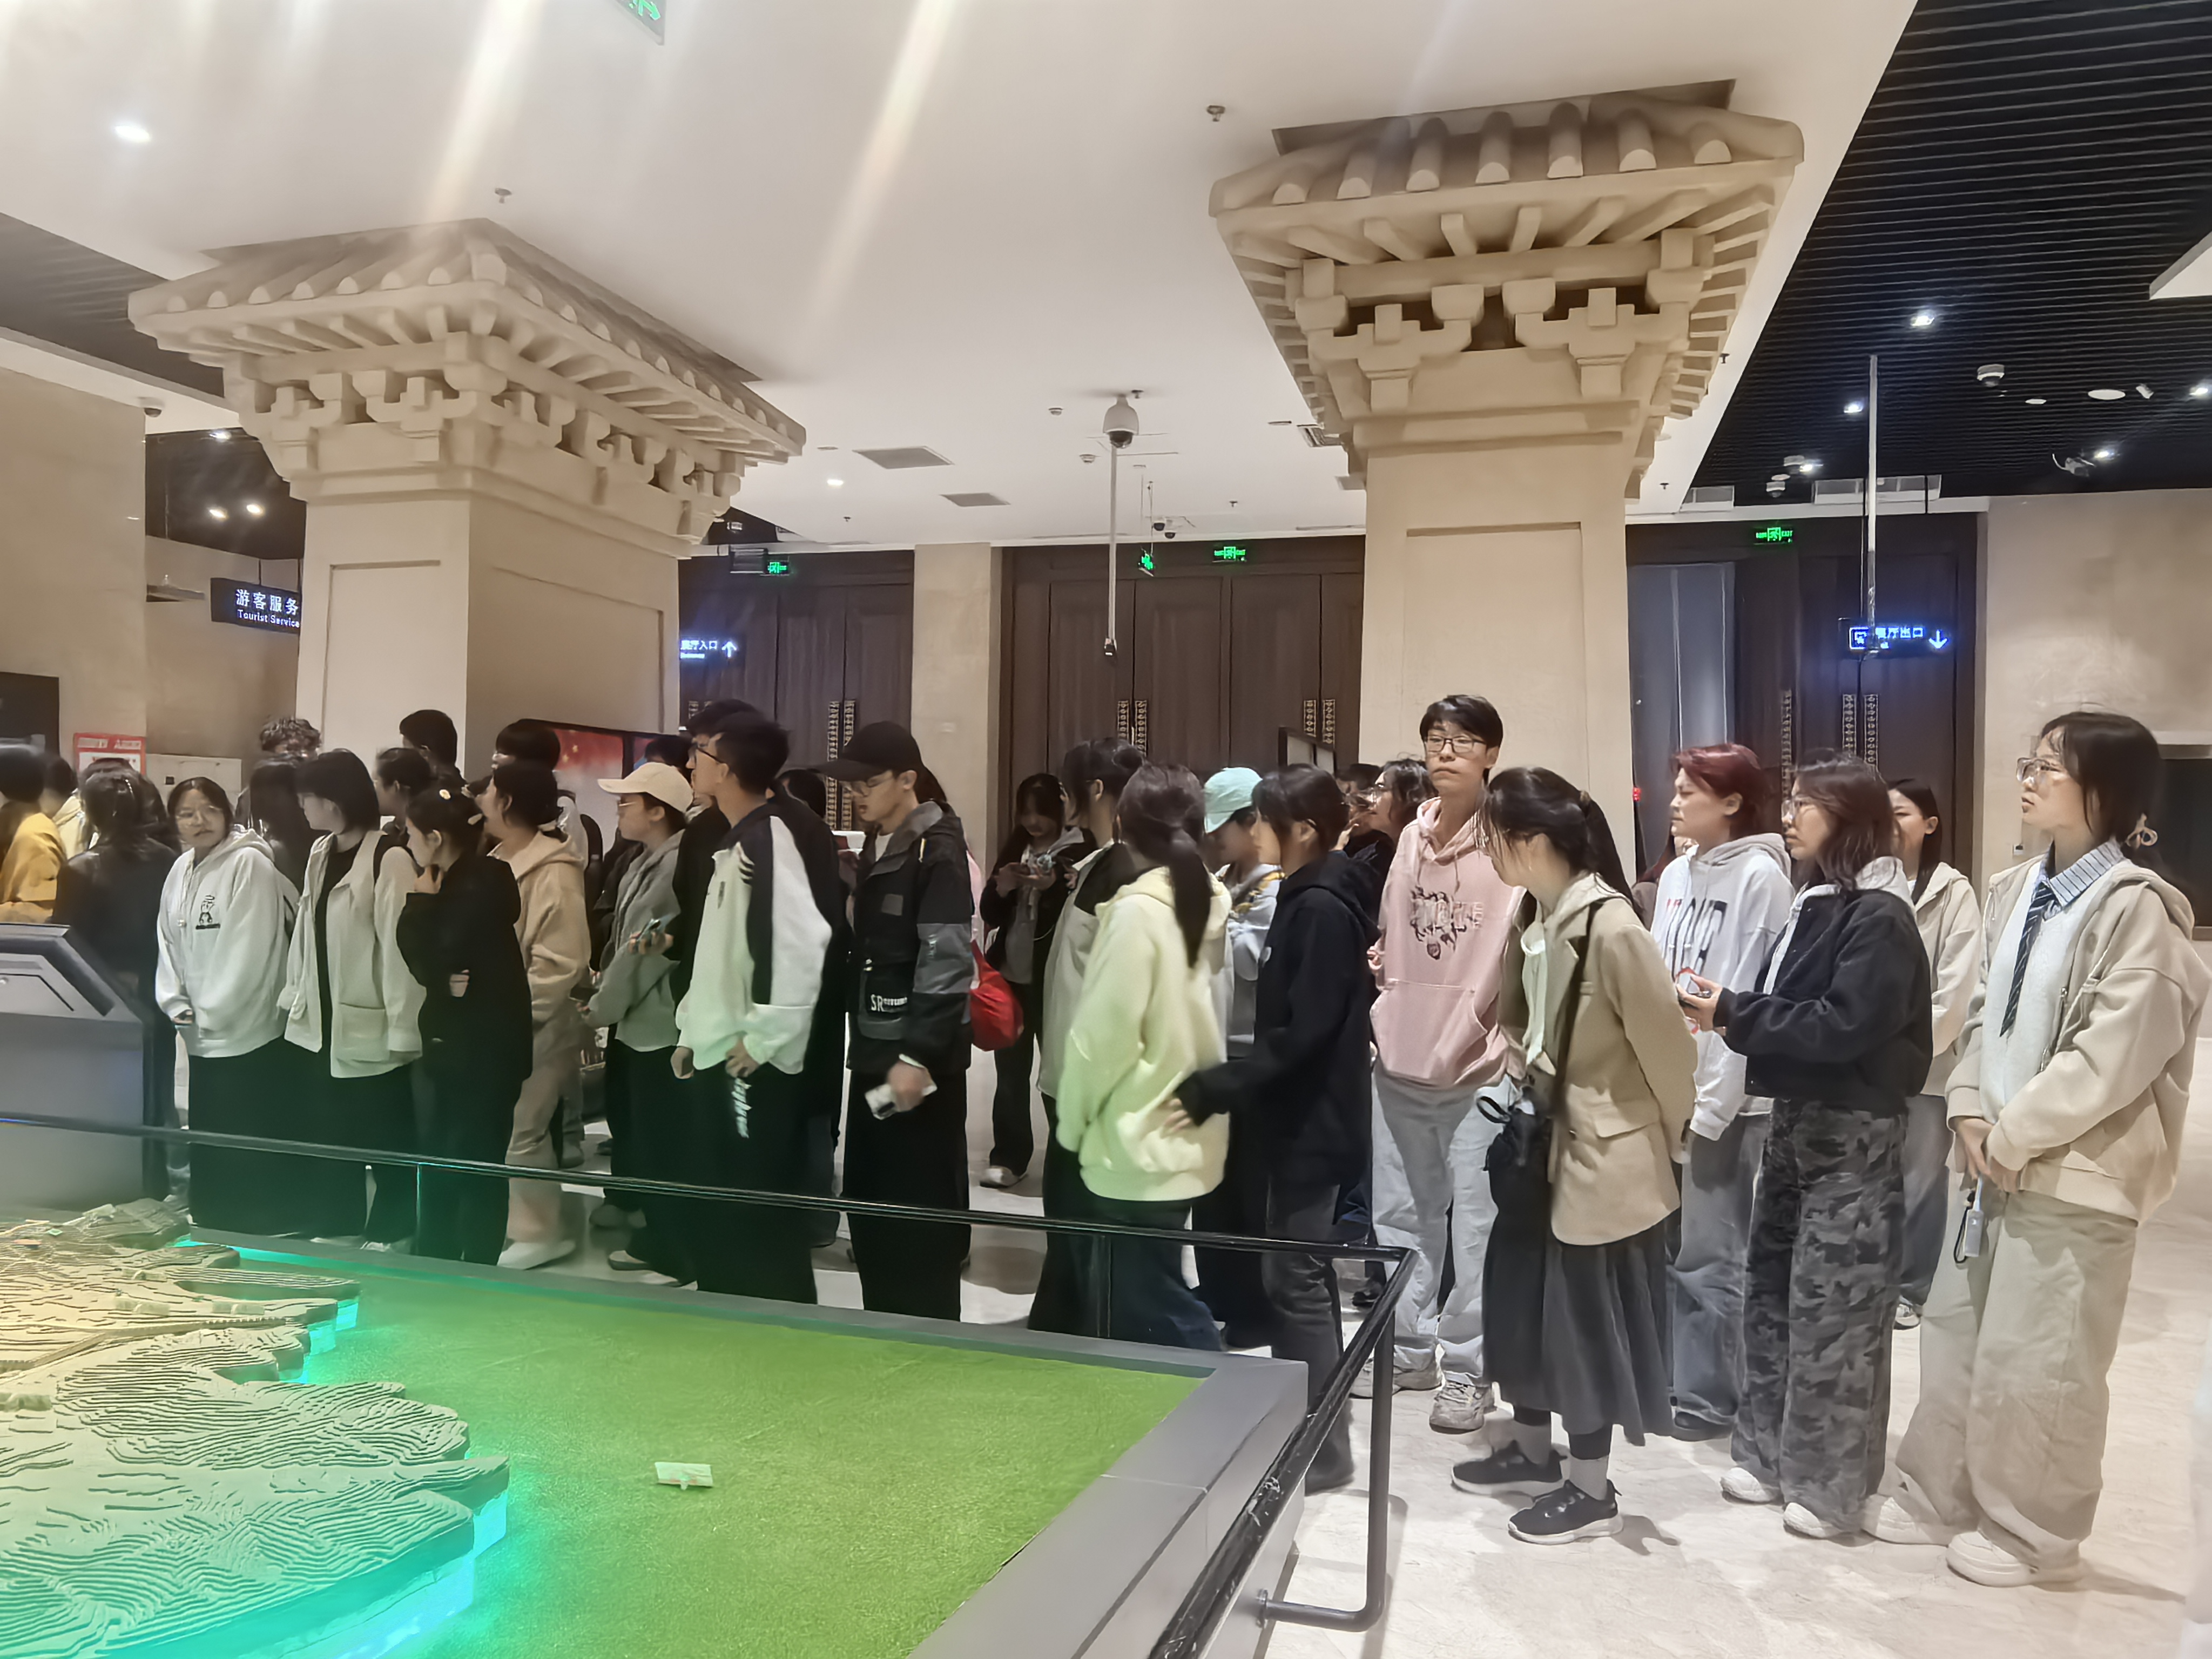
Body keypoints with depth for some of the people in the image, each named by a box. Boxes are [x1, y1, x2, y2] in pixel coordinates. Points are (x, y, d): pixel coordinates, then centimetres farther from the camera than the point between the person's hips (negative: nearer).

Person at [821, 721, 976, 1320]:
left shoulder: (938, 851, -11)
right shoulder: (875, 849, 14)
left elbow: (947, 961, -18)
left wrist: (918, 1054, -22)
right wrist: (863, 1041, 11)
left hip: (921, 1057, -8)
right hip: (875, 1051, 8)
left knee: (921, 1206, -1)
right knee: (869, 1201, 14)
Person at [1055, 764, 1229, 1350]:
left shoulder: (1138, 911, -18)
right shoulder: (1213, 905, 4)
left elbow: (1103, 1034, -16)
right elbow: (1211, 1020, 7)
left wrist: (1073, 1121, -2)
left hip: (1138, 1149, -8)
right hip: (1185, 1140, 8)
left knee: (1150, 1317, 4)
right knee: (1119, 1307, 20)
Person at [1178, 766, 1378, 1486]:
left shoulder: (1322, 909, -19)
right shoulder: (1309, 901, 10)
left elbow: (1300, 1034, -24)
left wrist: (1213, 1088, -24)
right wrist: (1228, 1087, 15)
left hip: (1313, 1123, -10)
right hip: (1301, 1117, 10)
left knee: (1296, 1281, -1)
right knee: (1297, 1275, 17)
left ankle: (1323, 1447, 12)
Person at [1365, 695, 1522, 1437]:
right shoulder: (1412, 837, 9)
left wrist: (1518, 1050, -15)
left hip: (1478, 1064, -6)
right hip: (1401, 1055, 6)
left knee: (1475, 1225, 1)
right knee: (1402, 1215, 14)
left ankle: (1467, 1368, 16)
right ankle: (1409, 1347, 29)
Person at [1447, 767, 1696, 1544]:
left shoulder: (1613, 929, -25)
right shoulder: (1534, 916, -1)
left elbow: (1665, 1045, -16)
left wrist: (1674, 1138, -3)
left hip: (1605, 1153, -8)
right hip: (1545, 1138, 8)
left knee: (1586, 1315, 6)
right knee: (1523, 1295, 18)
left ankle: (1592, 1490, 25)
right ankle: (1532, 1451, 39)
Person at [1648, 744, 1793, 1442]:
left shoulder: (1760, 876, -11)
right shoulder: (1675, 876, 11)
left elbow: (1753, 999, -15)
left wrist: (1712, 1103, -15)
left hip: (1722, 1097, -7)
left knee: (1708, 1253, 2)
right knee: (1663, 1245, 14)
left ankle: (1711, 1396, 16)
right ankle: (1669, 1376, 29)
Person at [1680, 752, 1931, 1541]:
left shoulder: (1879, 918, -15)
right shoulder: (1816, 903, 10)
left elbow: (1842, 1028, -22)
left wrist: (1733, 1012, -20)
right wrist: (1728, 1009, -7)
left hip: (1854, 1133, -8)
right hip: (1796, 1118, 8)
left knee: (1833, 1305, 1)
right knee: (1772, 1287, 14)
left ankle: (1832, 1480, 15)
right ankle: (1773, 1451, 27)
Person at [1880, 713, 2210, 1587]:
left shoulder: (2137, 907, -16)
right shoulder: (2014, 891, 9)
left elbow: (2117, 1054, -20)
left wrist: (2015, 1135, -14)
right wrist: (1971, 1113, -1)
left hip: (2075, 1169, -8)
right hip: (1997, 1156, 8)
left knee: (2035, 1363, 4)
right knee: (1955, 1334, 16)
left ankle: (2034, 1534, 24)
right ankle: (1941, 1497, 32)